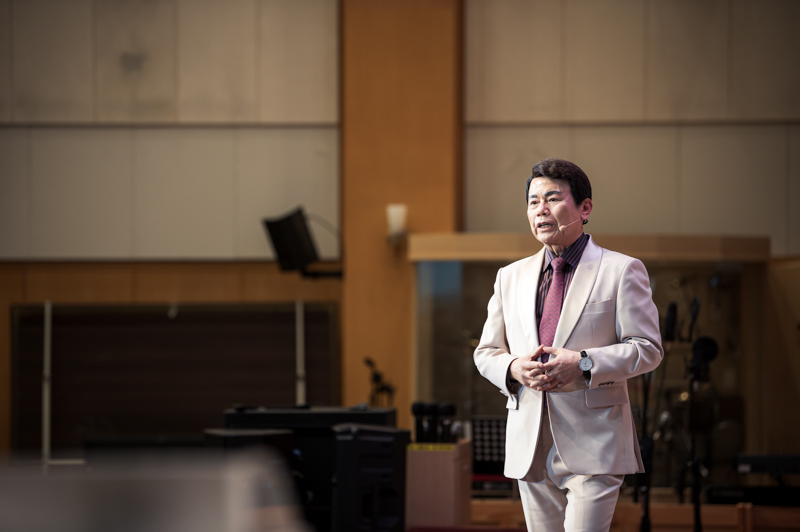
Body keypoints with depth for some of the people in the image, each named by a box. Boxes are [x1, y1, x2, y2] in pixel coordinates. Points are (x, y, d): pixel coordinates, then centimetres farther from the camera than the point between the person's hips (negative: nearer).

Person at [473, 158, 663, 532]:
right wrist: (513, 369, -7)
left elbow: (647, 348, -3)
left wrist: (584, 364, -18)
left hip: (593, 445, -4)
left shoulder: (621, 271, 1)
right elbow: (486, 352, 17)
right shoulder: (510, 277, 15)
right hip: (529, 449, 5)